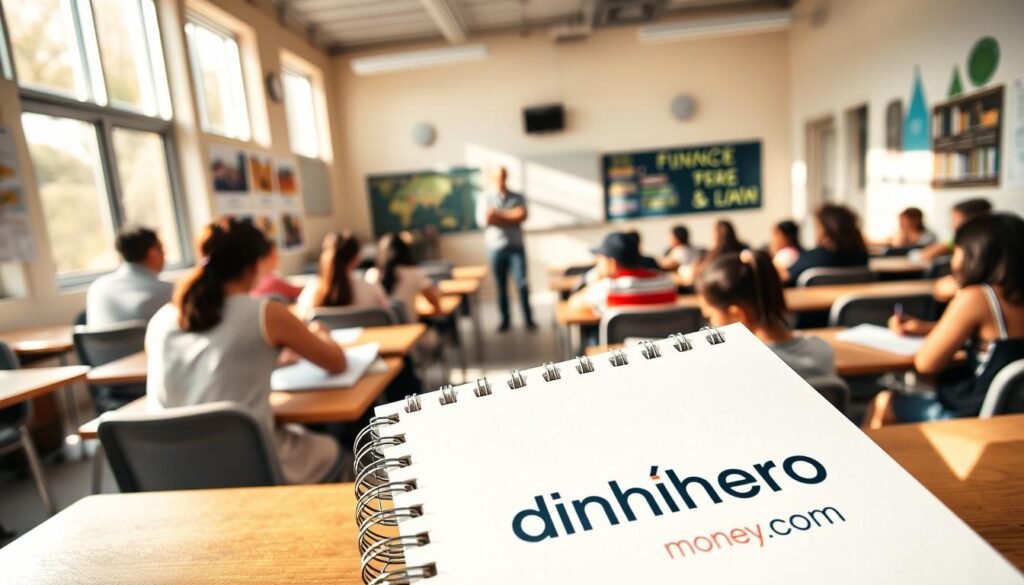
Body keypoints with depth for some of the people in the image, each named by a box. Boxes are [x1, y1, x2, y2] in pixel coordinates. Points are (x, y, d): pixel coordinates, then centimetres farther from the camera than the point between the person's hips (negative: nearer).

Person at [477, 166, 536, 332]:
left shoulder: (518, 198, 8)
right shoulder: (486, 199, 5)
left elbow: (522, 216, -7)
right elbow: (484, 219, -10)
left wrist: (499, 215, -11)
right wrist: (511, 216, -9)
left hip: (516, 246, 0)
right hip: (496, 248, 0)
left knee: (522, 283, -5)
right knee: (501, 286, 7)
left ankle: (528, 319, 3)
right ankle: (505, 320, 17)